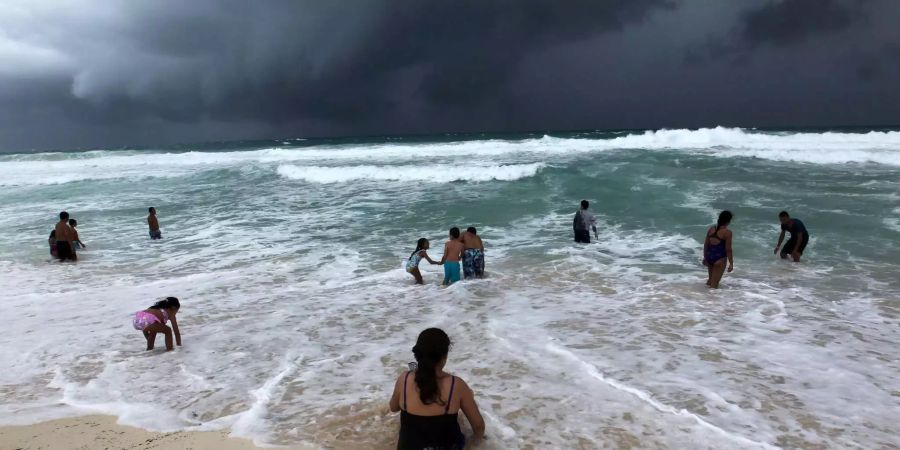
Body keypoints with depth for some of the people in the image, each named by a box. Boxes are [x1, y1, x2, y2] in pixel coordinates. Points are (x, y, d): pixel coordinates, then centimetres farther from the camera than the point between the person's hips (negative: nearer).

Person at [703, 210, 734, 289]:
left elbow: (706, 244, 10)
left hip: (709, 256, 6)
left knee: (711, 279, 25)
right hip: (720, 258, -6)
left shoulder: (711, 229, 3)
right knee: (715, 283, 2)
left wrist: (705, 257, 21)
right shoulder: (727, 232, -14)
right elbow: (728, 249, -13)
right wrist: (731, 263, -6)